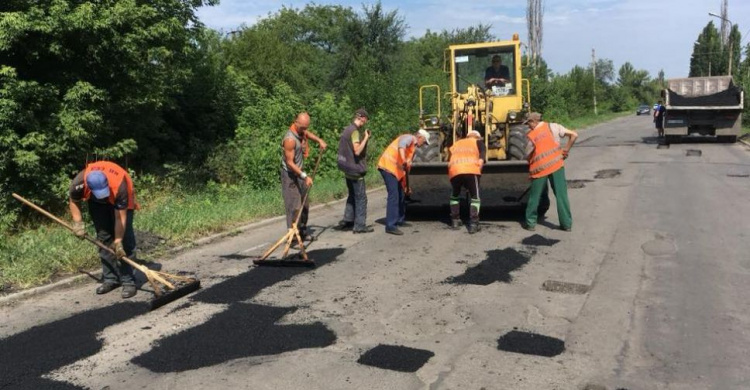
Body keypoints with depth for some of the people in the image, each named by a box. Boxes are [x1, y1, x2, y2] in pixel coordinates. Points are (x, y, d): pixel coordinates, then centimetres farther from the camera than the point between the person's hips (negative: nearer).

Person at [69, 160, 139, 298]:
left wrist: (118, 241, -31)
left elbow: (120, 217, -34)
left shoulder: (119, 186, -43)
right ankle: (110, 279, 12)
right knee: (103, 238, 2)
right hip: (97, 204, 4)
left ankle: (128, 281, -8)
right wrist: (78, 223, -17)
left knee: (125, 240, -12)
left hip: (120, 200, -3)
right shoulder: (79, 184, -34)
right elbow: (73, 202, -9)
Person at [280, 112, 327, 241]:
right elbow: (289, 162, -25)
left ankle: (302, 231, 24)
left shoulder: (301, 131, 1)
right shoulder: (290, 139, -26)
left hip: (299, 173, 9)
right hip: (290, 175, -9)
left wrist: (319, 140, 12)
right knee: (294, 206, -11)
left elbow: (308, 133, 29)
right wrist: (304, 176, -27)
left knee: (305, 204, 14)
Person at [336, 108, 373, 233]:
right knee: (361, 198, -2)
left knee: (352, 196, 19)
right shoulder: (355, 131, -18)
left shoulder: (347, 130, 12)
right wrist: (366, 138, -16)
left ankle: (347, 221, 22)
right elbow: (357, 151, -25)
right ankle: (360, 225, 2)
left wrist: (364, 137, 13)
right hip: (355, 169, -10)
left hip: (348, 169, 10)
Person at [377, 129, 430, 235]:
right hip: (388, 166, -10)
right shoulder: (409, 138, -6)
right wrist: (404, 160, -47)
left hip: (396, 170, 10)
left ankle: (400, 220, 32)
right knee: (393, 195, -14)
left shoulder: (413, 147, 22)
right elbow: (401, 145, -32)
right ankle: (390, 226, -15)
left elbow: (407, 167, 23)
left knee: (401, 194, 17)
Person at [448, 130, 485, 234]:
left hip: (454, 171, 3)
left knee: (454, 195, 25)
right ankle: (473, 224, -4)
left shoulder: (456, 143, 33)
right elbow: (481, 158, 4)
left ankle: (455, 221, 24)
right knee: (475, 197, 8)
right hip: (471, 171, -3)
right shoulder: (478, 142, 23)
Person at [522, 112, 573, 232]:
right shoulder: (550, 126, 2)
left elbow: (527, 156, 2)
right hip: (557, 164, 2)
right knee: (561, 195, 7)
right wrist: (566, 151, 9)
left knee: (534, 196, 12)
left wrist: (530, 161, 23)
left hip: (539, 168, -2)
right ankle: (566, 224, 10)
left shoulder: (531, 135, -3)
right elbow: (574, 135, 1)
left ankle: (530, 223, 19)